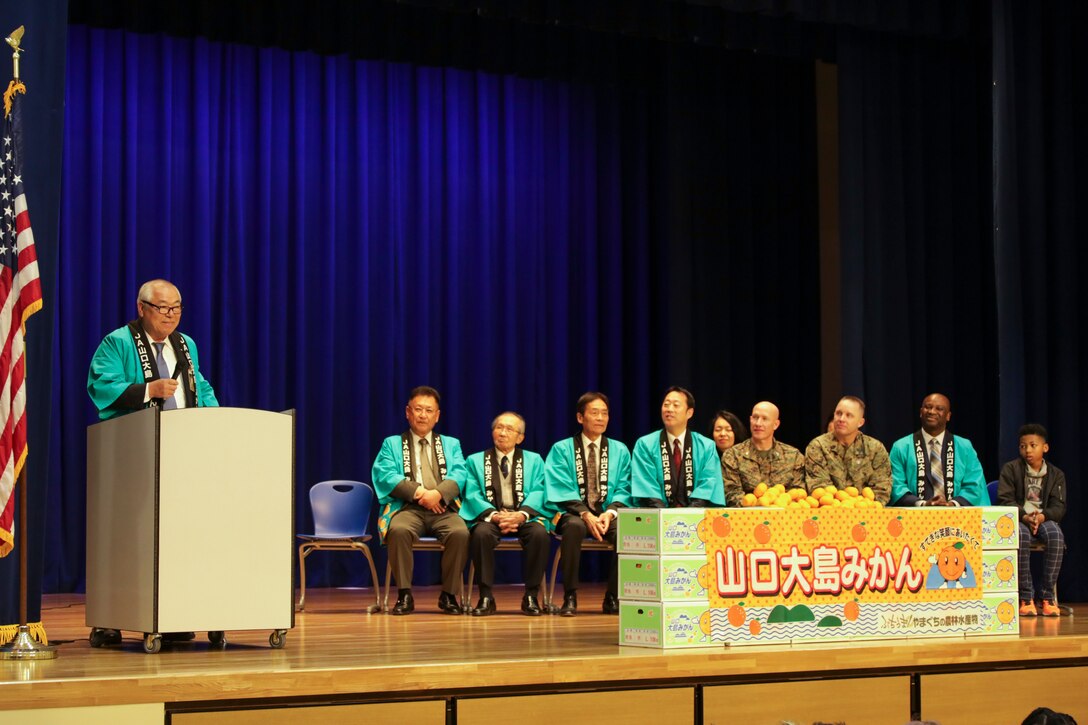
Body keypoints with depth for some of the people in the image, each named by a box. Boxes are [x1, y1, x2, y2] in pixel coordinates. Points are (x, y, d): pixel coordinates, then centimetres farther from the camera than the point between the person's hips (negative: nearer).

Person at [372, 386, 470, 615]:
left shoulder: (451, 444, 22)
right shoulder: (392, 444, 17)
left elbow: (459, 475, 4)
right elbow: (383, 474, -1)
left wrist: (438, 493, -17)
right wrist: (418, 492, -14)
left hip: (443, 509, 1)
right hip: (407, 508, -1)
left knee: (460, 532, -32)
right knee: (398, 530, -36)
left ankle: (448, 595, -15)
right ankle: (405, 595, -23)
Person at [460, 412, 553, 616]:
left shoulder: (534, 461, 16)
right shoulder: (475, 461, 14)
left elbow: (537, 493, 1)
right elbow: (472, 495, 1)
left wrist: (520, 515, -20)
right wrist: (494, 516, -18)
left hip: (524, 517, 0)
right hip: (489, 517, 0)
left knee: (539, 533, -33)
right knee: (481, 533, -35)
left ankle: (531, 597, -21)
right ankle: (486, 597, -26)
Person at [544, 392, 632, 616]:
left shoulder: (620, 451, 14)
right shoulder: (562, 450, 5)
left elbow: (623, 489, 6)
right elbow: (562, 490, -5)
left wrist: (610, 512, -15)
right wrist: (586, 515, -20)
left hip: (608, 514, 2)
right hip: (574, 513, -2)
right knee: (574, 526, -39)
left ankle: (613, 598, -17)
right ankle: (570, 598, -30)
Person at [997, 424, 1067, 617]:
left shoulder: (1056, 474, 10)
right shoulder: (1010, 469, 4)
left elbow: (1059, 507, 1)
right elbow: (1005, 500, -5)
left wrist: (1042, 516, -22)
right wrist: (1025, 517, -22)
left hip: (1044, 520, 2)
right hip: (1017, 520, -2)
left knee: (1056, 535, -35)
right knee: (1022, 535, -39)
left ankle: (1047, 596, -26)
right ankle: (1026, 597, -30)